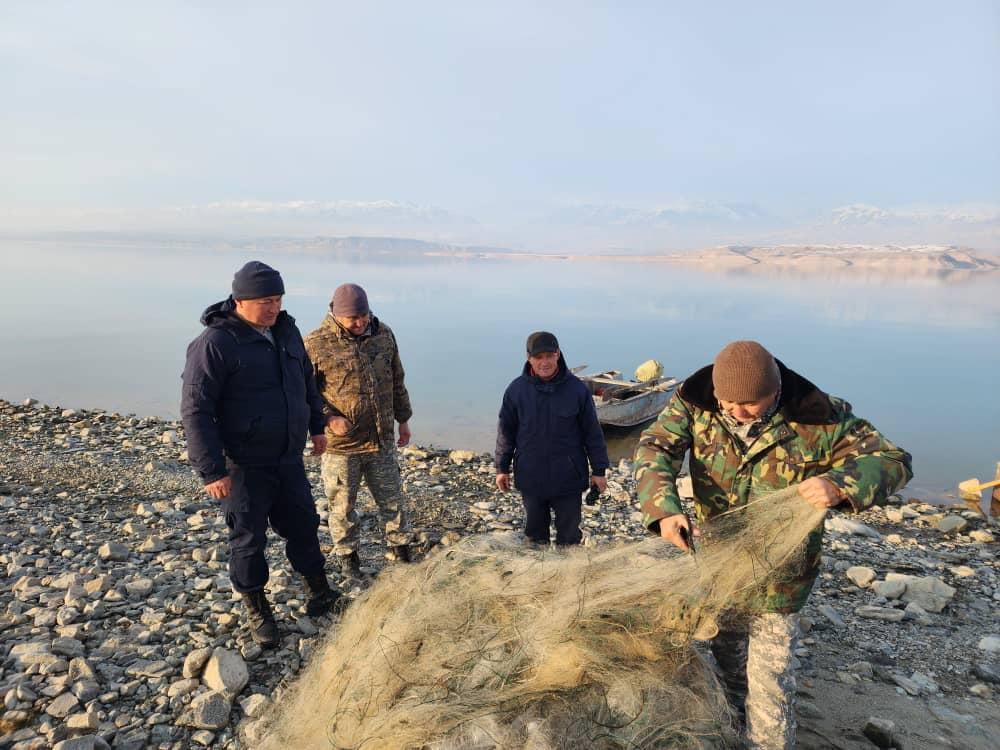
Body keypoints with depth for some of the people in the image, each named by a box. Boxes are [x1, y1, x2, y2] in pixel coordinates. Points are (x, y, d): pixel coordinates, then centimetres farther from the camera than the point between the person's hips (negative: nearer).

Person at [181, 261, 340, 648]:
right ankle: (256, 609, 30)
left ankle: (320, 594, 35)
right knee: (249, 538, 9)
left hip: (289, 459, 6)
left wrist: (316, 425, 21)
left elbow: (306, 380, 18)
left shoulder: (285, 329, 3)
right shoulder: (214, 343, -19)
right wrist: (211, 471, -20)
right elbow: (196, 411, -19)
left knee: (303, 524, 17)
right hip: (244, 466, -6)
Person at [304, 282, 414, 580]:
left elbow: (396, 381, 11)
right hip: (340, 444, -3)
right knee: (343, 505, 12)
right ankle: (347, 555, 34)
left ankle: (400, 549, 33)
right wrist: (329, 418, -19)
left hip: (382, 440, 3)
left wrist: (403, 419, 15)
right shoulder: (316, 344, -13)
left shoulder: (383, 334, 0)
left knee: (391, 498, 15)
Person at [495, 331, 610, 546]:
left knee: (569, 536, 11)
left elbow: (592, 432, -1)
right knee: (534, 534, 16)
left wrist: (599, 470, 1)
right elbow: (506, 431, 4)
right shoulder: (516, 389, -6)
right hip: (531, 478, 1)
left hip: (568, 478, -1)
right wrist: (502, 468, 6)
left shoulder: (577, 389, -9)